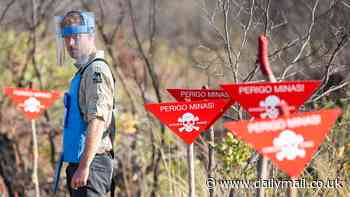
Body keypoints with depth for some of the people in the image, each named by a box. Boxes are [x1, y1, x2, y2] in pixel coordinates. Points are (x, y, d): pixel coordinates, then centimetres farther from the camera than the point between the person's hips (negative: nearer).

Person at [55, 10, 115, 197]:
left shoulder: (97, 70, -13)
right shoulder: (83, 70, 18)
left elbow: (97, 122, -21)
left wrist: (84, 167, -25)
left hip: (91, 163, -10)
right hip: (78, 161, 10)